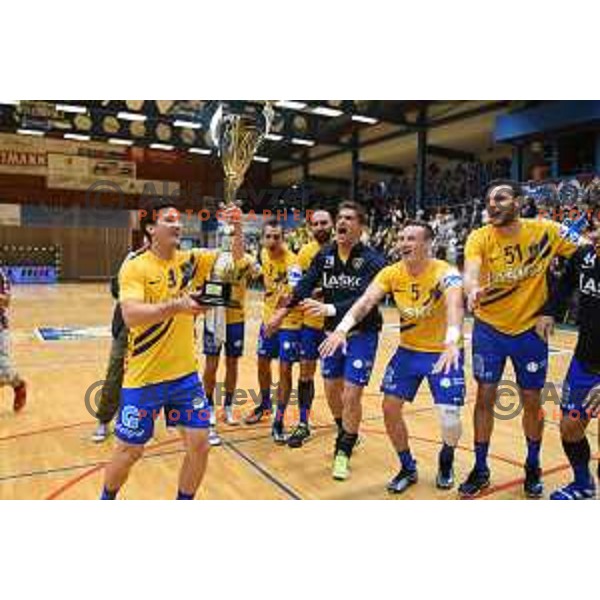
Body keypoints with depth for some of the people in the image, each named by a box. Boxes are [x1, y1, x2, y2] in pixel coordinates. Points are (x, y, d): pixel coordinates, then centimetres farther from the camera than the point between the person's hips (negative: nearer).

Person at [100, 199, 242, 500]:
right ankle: (107, 498, 42)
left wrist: (237, 228, -12)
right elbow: (130, 316, -26)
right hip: (144, 378, -4)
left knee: (199, 444, 4)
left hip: (185, 374, 4)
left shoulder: (190, 259, 1)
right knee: (129, 451, 12)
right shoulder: (134, 267, -12)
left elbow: (236, 258, 5)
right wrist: (175, 306, -38)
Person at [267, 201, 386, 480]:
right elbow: (306, 284, -5)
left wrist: (331, 308, -41)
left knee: (351, 396, -7)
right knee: (331, 390, 14)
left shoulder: (372, 260, -16)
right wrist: (284, 310, -18)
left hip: (362, 333, -5)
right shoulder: (325, 255, -2)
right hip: (333, 331, 5)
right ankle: (345, 434, 42)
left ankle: (343, 452, 16)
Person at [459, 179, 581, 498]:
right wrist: (473, 289, -53)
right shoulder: (479, 238, -12)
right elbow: (470, 271, -31)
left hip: (530, 330, 1)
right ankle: (480, 470, 21)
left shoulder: (547, 231, -9)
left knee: (532, 401, 10)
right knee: (485, 397, 4)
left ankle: (533, 469, 33)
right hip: (489, 329, 0)